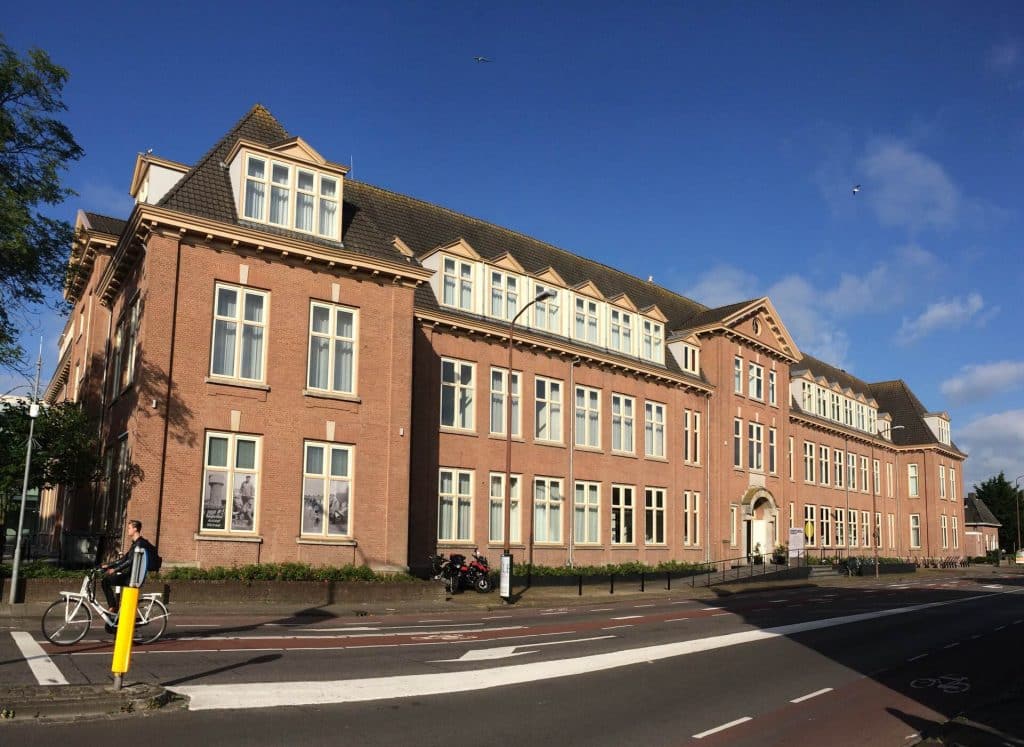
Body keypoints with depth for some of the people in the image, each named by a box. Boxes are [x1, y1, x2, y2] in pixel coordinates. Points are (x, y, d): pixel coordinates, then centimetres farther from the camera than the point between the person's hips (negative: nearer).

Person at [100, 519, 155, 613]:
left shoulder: (140, 543, -14)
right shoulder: (135, 543, 19)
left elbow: (131, 561, -23)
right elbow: (124, 558, 22)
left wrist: (115, 569, -25)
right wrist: (108, 566, 17)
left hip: (133, 577, -10)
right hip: (131, 575, 10)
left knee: (106, 581, -18)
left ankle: (112, 607, -13)